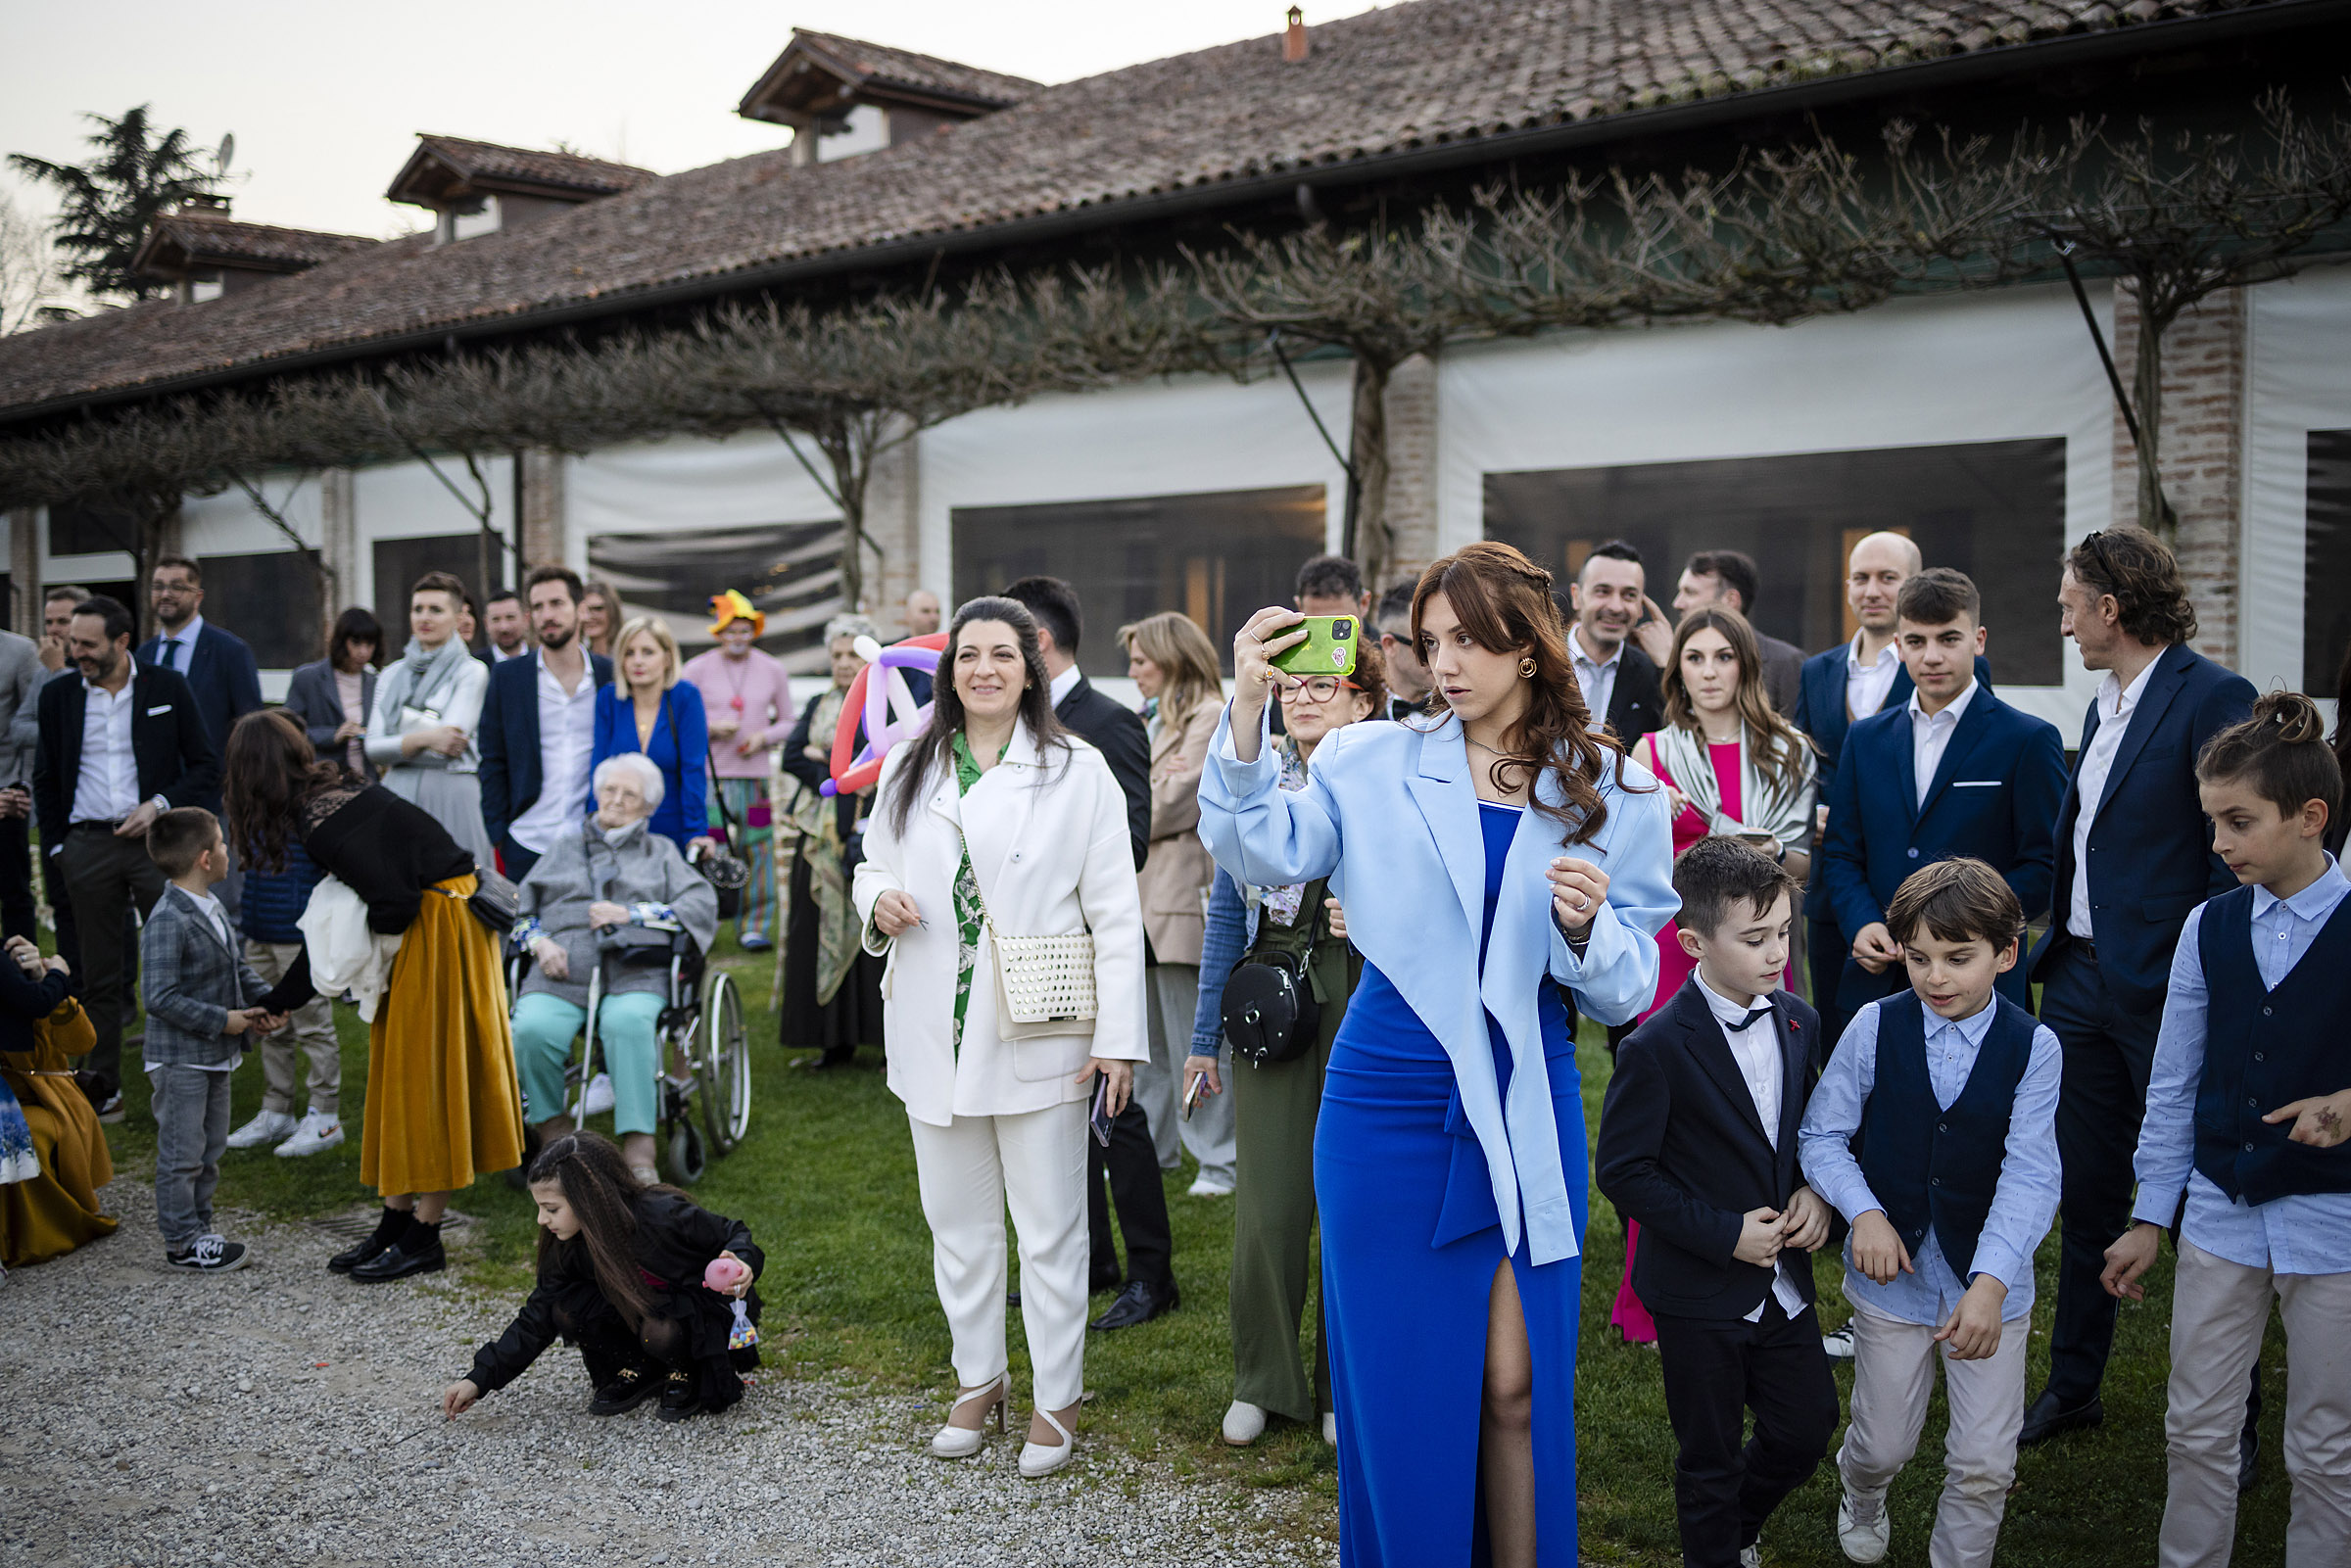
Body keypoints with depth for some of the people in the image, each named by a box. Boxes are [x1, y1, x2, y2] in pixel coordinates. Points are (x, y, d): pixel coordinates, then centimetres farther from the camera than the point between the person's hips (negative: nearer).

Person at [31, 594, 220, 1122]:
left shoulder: (168, 688, 0)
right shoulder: (58, 696, 7)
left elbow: (206, 766, 2)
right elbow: (46, 779, 14)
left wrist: (159, 805, -11)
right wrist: (55, 846, 7)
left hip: (156, 840, -2)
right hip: (88, 846, 2)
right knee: (99, 974, 7)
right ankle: (103, 1088, 14)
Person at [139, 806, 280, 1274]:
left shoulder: (212, 909, 8)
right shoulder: (167, 922, -23)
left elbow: (238, 967, 19)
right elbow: (161, 999, -25)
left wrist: (265, 1000, 3)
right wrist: (222, 1021, -22)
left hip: (216, 1057, 10)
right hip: (180, 1059, -10)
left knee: (210, 1148, 18)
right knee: (182, 1154, 1)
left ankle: (199, 1226, 29)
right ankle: (182, 1241, 10)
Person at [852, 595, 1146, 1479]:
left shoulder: (1076, 771, -4)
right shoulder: (908, 770, 9)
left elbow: (1115, 912, -5)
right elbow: (874, 865, 20)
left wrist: (1118, 1037, -11)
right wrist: (878, 901, -5)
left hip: (1036, 1033, -4)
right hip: (934, 1032, 4)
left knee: (1049, 1229, 3)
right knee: (956, 1221, 15)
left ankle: (1057, 1399, 18)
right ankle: (979, 1379, 31)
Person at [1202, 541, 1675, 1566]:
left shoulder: (1610, 792, 2)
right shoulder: (1375, 763, 1)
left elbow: (1626, 993, 2)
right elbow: (1263, 851, -14)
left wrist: (1585, 926, -18)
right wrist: (1248, 712, -25)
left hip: (1524, 1113, 1)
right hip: (1387, 1103, 0)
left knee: (1518, 1384, 7)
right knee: (1396, 1378, 9)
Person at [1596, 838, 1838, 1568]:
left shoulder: (1798, 1021, 0)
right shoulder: (1657, 1048, -20)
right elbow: (1622, 1171, -17)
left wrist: (1815, 1192, -6)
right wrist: (1723, 1234, -19)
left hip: (1782, 1281, 6)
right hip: (1700, 1292, -6)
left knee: (1808, 1429, 16)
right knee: (1711, 1458, 11)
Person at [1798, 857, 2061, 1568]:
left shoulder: (2032, 1047, -11)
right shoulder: (1875, 1027, -7)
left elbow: (2030, 1174, -18)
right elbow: (1822, 1135, -3)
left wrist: (1990, 1284, -30)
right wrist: (1864, 1212, -21)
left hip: (1988, 1281, -1)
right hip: (1893, 1269, 1)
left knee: (1984, 1463, 3)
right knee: (1883, 1444, 15)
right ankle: (1861, 1503, 49)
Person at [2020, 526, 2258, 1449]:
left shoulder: (2213, 698, -13)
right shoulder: (2104, 705, 14)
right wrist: (2057, 942, 14)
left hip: (2163, 991, -8)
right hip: (2080, 977, 8)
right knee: (2086, 1195, 16)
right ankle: (2073, 1387, 29)